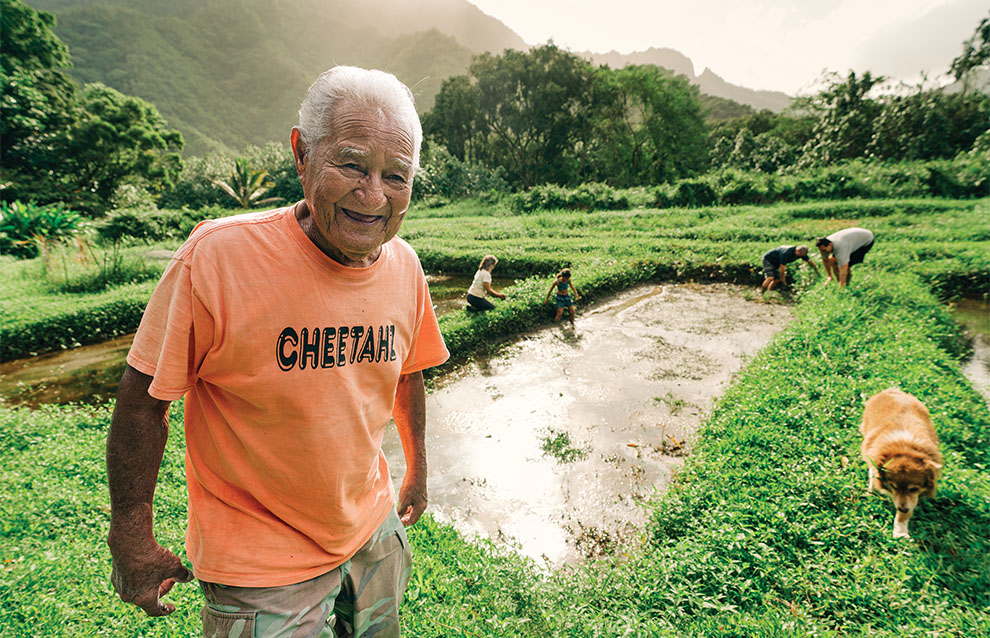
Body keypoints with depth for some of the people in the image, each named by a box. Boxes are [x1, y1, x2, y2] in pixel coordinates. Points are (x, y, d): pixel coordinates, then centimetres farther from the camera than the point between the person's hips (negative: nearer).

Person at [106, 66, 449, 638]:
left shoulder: (404, 266, -10)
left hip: (375, 532, 6)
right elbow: (144, 399, -15)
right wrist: (132, 540, -8)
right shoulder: (218, 256, -25)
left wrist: (417, 473, 14)